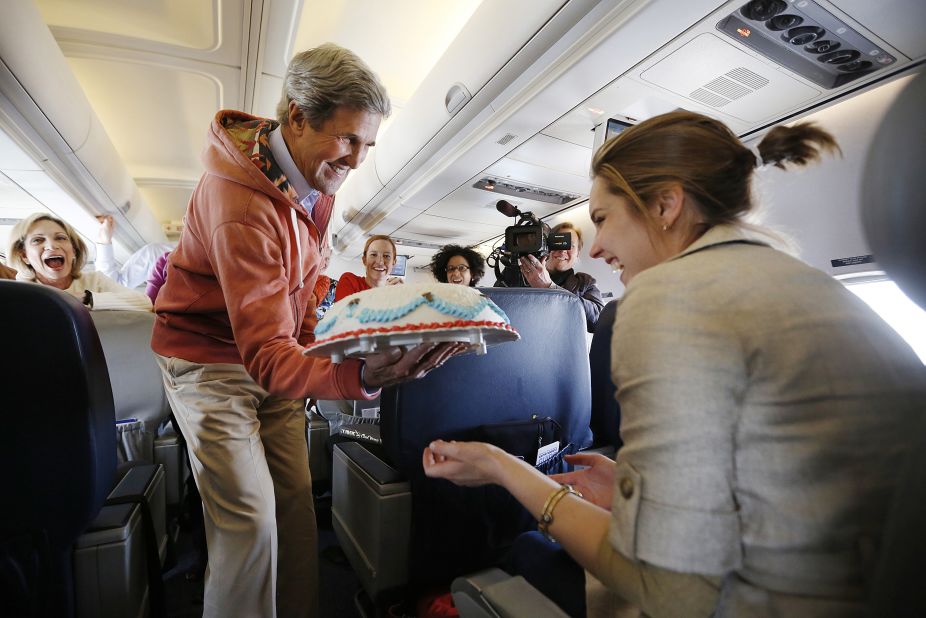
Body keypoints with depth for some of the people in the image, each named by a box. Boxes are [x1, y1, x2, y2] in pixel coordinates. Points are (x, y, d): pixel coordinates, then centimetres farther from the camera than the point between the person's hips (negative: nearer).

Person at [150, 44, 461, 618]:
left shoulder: (317, 179, -2)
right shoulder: (240, 204, -29)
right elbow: (266, 355, -35)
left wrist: (309, 341, 8)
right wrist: (360, 375, -53)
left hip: (276, 355, 6)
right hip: (211, 359, -6)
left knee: (297, 499, 6)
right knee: (251, 520, -9)